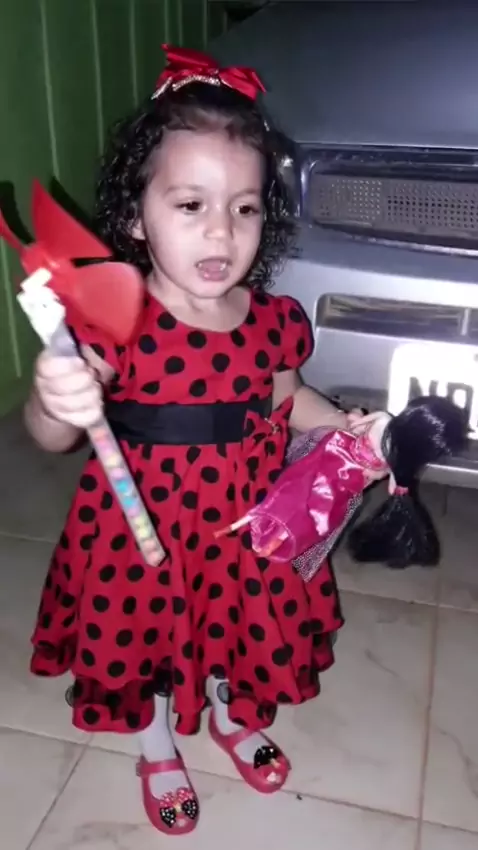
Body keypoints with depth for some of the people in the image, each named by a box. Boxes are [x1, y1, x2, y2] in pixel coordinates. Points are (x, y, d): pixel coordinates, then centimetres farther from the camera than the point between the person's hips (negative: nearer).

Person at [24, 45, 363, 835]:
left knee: (239, 624, 27)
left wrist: (346, 427, -2)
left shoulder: (274, 319, -11)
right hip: (144, 528, -3)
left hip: (245, 519, 4)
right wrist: (60, 404, -52)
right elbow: (48, 435, -31)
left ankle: (233, 719, 62)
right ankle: (159, 752, 54)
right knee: (144, 636, 20)